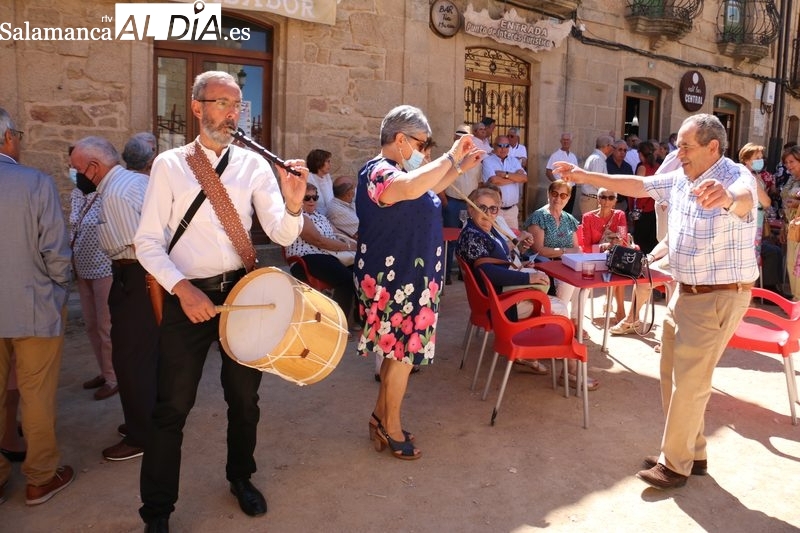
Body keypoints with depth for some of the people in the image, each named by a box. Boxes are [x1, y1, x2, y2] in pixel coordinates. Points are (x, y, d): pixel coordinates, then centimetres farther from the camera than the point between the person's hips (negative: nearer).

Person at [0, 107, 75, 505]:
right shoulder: (37, 183, -16)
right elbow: (56, 251, -14)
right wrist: (60, 287, 5)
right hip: (34, 308, -4)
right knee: (37, 396, 9)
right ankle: (41, 478, 23)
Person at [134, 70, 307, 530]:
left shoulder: (253, 165, 1)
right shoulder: (170, 164, -2)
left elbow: (282, 235, -6)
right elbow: (148, 242, -4)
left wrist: (293, 204, -26)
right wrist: (182, 288, -19)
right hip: (187, 296, -2)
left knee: (245, 397, 17)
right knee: (172, 407, 4)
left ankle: (241, 477, 41)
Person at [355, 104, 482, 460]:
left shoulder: (399, 171, 13)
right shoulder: (378, 172, -18)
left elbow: (427, 190, 32)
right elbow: (412, 188, -41)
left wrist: (461, 167, 23)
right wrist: (450, 156, -31)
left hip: (409, 276, 10)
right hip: (395, 279, -10)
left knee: (398, 350, 17)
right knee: (403, 352, 1)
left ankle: (380, 417, 31)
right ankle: (392, 427, 19)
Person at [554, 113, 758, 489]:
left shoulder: (737, 176, -20)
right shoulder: (680, 179, 4)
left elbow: (743, 199, -43)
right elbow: (638, 185, 12)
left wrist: (727, 197, -67)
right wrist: (585, 176, 7)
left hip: (720, 297, -9)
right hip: (686, 292, 9)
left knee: (689, 381, -3)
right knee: (672, 374, 15)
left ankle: (676, 463, 14)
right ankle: (692, 453, 31)